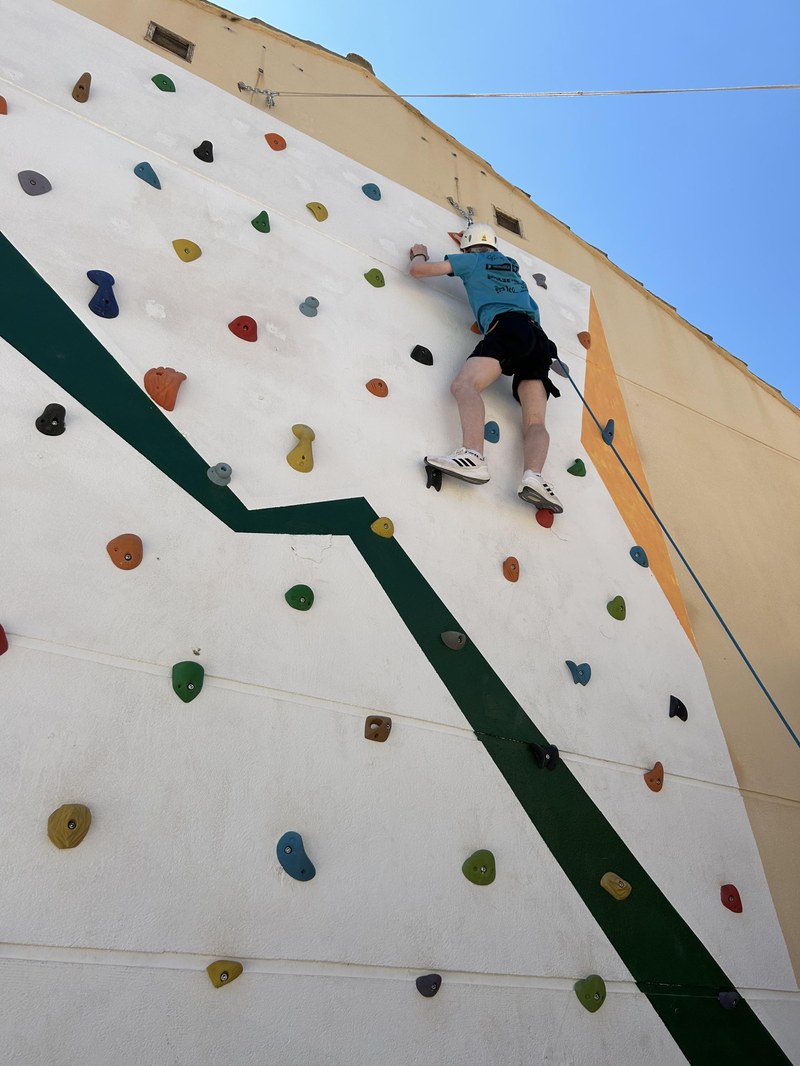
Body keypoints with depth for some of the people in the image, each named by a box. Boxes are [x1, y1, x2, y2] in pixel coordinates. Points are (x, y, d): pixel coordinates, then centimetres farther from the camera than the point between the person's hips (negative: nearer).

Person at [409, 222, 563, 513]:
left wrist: (419, 254, 44)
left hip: (507, 327, -6)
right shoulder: (511, 263, 37)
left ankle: (473, 455, -50)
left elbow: (418, 270, 21)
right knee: (535, 421, -9)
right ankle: (533, 475, -37)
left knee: (464, 384, -23)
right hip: (539, 337, 6)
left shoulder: (471, 260, 20)